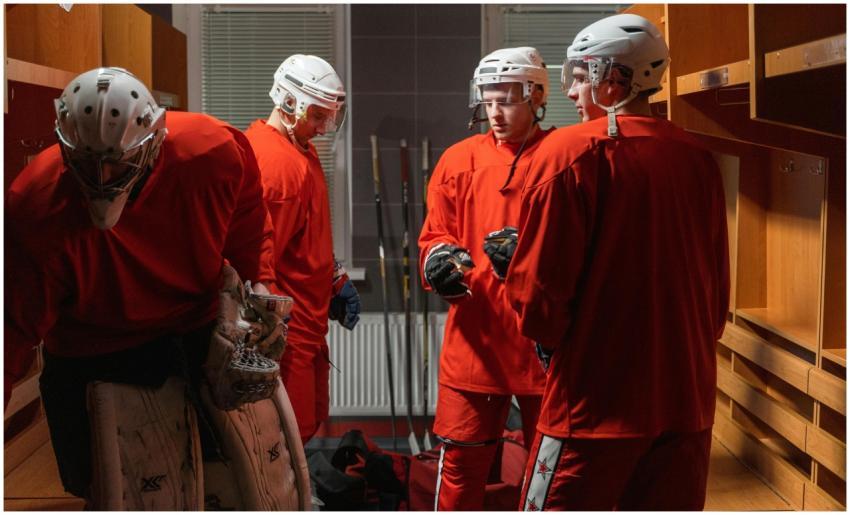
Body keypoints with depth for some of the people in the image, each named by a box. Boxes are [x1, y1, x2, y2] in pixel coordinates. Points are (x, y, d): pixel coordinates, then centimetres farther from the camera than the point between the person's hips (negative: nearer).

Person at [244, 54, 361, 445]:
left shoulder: (301, 151, 12)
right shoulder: (281, 163, -20)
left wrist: (335, 283, 17)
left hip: (307, 327, 10)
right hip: (287, 331, -10)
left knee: (308, 421, 18)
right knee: (292, 431, -3)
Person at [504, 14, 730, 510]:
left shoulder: (571, 150, -11)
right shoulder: (699, 157, 3)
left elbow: (538, 284, -11)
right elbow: (718, 287, 10)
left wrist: (550, 338, 8)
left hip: (595, 398, -5)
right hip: (688, 397, 5)